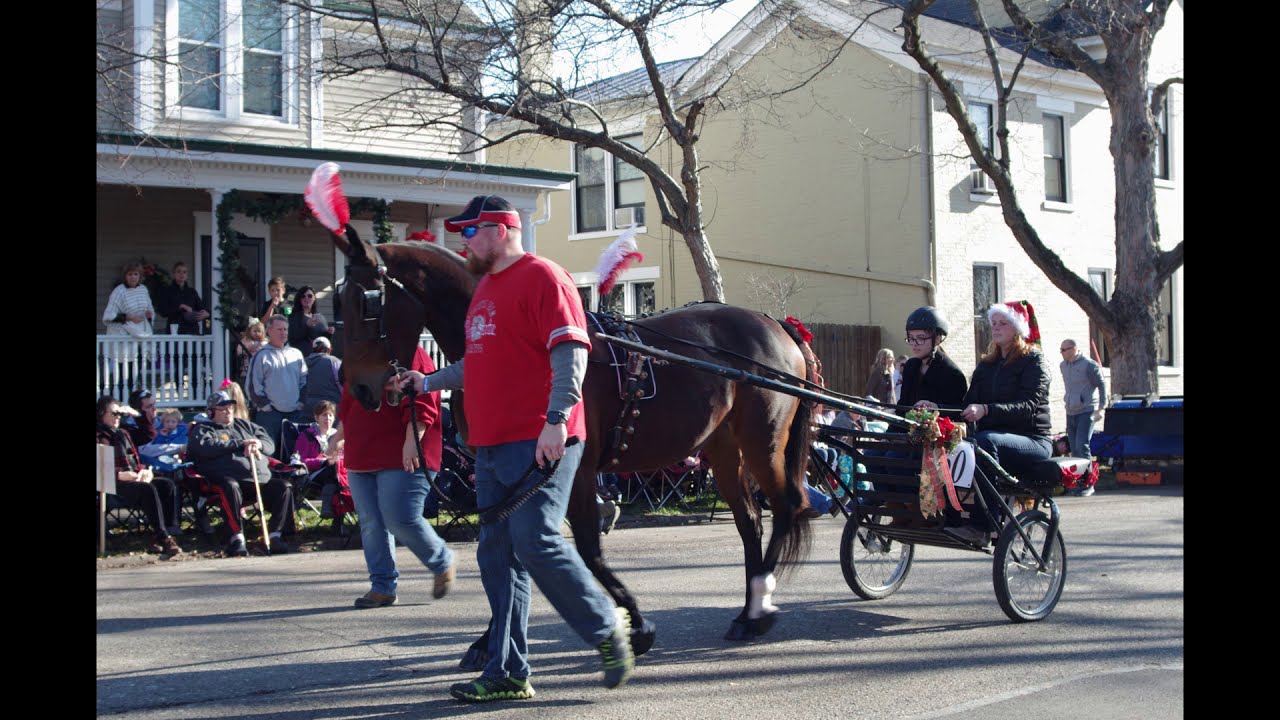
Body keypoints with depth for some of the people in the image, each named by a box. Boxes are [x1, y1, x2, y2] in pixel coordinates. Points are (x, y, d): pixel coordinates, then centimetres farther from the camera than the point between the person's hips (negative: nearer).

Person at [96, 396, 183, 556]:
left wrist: (144, 470, 6)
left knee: (168, 485, -17)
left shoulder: (122, 434, 28)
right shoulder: (100, 436, 2)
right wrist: (120, 475, -20)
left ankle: (170, 531, -30)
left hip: (135, 477, 8)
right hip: (114, 483, -8)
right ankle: (163, 538, -39)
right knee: (148, 489, -34)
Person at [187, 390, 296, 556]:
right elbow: (205, 447, -10)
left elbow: (270, 444, 24)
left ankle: (275, 534, -17)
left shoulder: (245, 425, 29)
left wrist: (259, 444, -3)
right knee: (230, 487, -38)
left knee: (284, 487, -17)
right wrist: (241, 444, -7)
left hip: (261, 480, 5)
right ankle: (237, 537, -33)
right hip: (230, 479, -5)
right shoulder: (203, 429, 14)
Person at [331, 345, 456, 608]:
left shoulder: (412, 356, -8)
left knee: (401, 519, -14)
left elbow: (421, 404, -18)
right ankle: (382, 587, 12)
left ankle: (443, 564, 10)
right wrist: (340, 435, 34)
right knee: (371, 524, 5)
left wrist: (412, 440, -25)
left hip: (402, 459, -8)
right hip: (361, 459, 8)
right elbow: (348, 407, 32)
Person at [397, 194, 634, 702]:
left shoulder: (542, 278, -7)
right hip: (492, 446, 9)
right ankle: (508, 674, 12)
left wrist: (556, 421, -26)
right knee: (497, 559, 7)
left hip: (539, 443, -9)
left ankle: (607, 627, 5)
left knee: (535, 542, -15)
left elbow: (570, 352, -17)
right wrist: (428, 382, 26)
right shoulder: (486, 287, 22)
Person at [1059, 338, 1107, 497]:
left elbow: (1102, 385, -5)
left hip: (1086, 412, -7)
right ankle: (1079, 483, 13)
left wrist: (1101, 408, -9)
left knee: (1082, 446, -15)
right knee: (1074, 449, 6)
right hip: (1070, 412, 7)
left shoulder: (1088, 364, -8)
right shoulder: (1063, 366, 11)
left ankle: (1088, 484, -10)